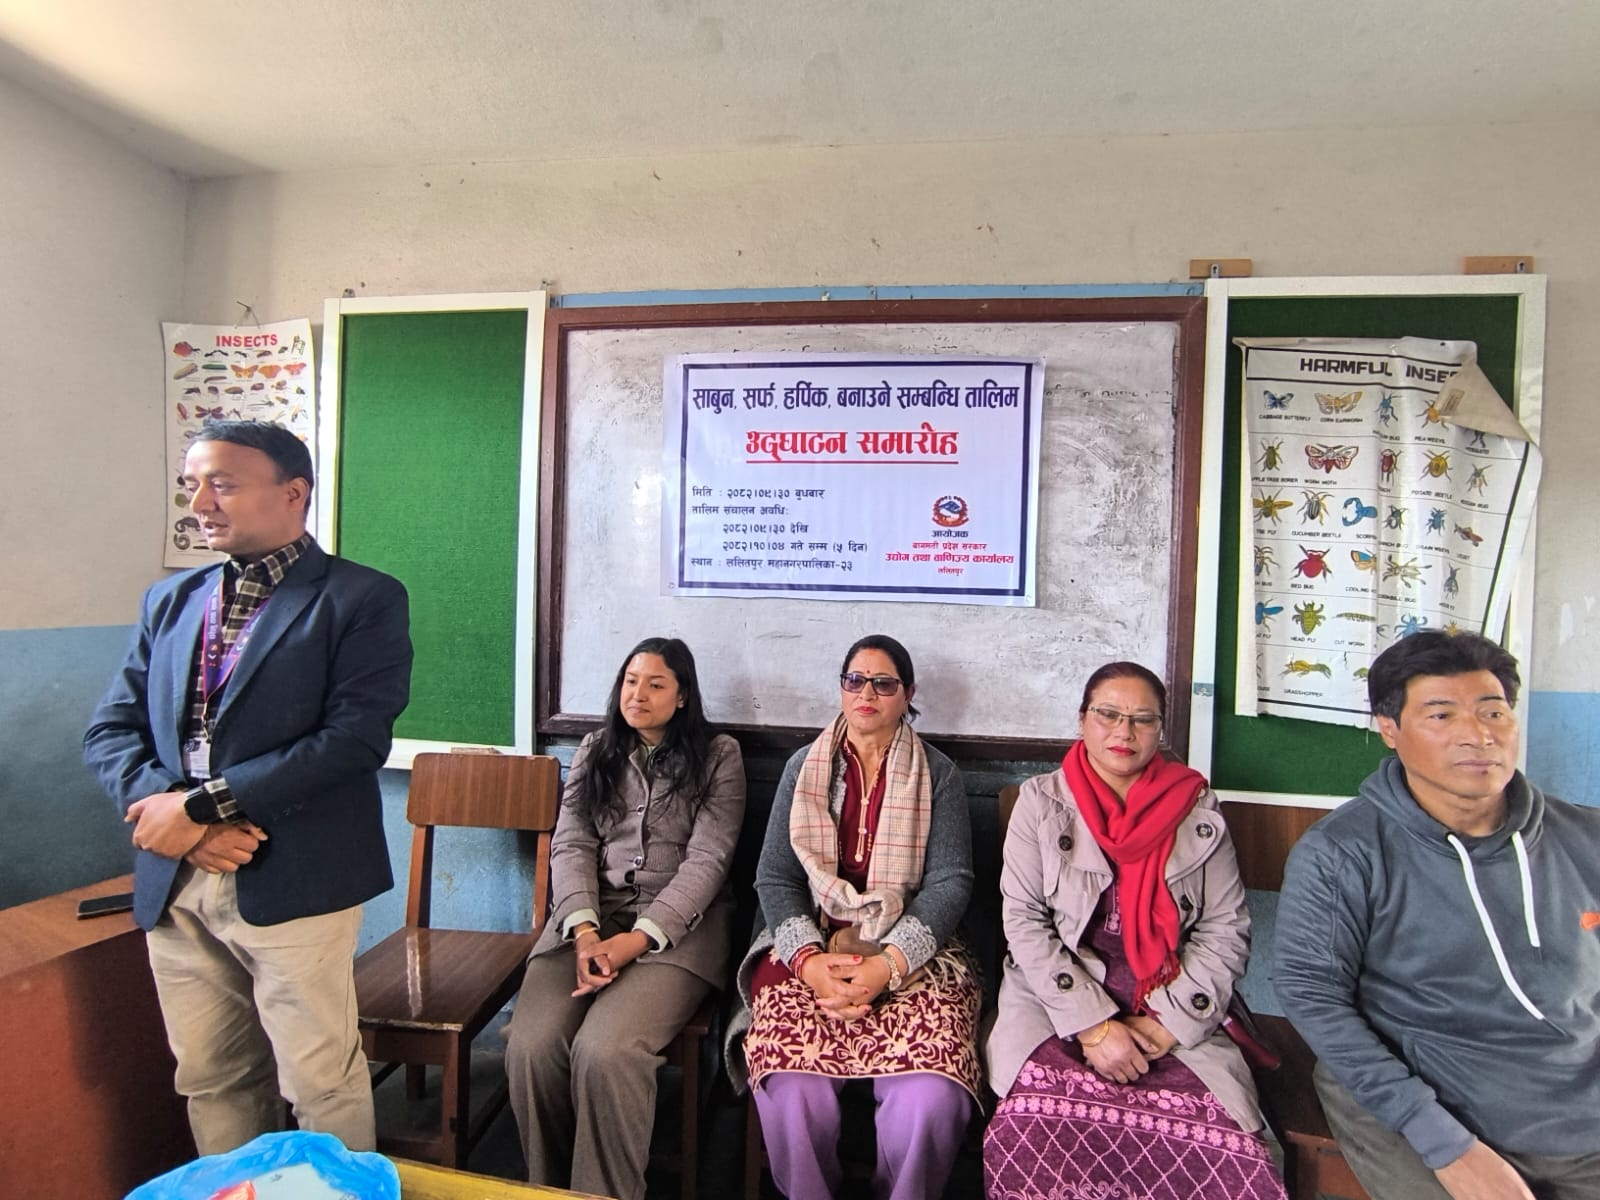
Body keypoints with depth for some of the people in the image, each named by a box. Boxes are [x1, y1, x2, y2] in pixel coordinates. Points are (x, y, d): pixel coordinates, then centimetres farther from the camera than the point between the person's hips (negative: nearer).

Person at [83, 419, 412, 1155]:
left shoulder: (361, 598, -7)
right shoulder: (170, 600, 12)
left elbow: (355, 737, -16)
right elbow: (111, 730, 9)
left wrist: (202, 802, -16)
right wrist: (163, 806, -11)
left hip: (293, 880, -5)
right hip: (174, 882, 6)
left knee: (320, 1084, 6)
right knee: (209, 1080, 19)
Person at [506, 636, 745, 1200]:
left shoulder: (717, 755, 3)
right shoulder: (595, 751, 15)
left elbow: (706, 860, -5)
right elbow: (571, 846, 7)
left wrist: (636, 940, -15)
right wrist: (584, 931, -11)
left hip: (678, 922, -3)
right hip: (590, 914, 4)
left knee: (605, 1050, -28)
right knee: (531, 1047, -20)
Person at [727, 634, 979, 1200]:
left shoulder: (939, 775, 7)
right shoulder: (804, 767, 10)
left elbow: (950, 883, -2)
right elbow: (774, 878, 4)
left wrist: (888, 965, -16)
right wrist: (808, 960, -12)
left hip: (912, 953, 0)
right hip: (809, 945, 1)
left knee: (931, 1095, -26)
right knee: (790, 1087, -25)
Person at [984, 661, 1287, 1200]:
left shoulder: (1198, 809, 6)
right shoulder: (1040, 801, 2)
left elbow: (1226, 931, 4)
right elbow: (1024, 922, -3)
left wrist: (1167, 1021, -7)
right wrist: (1092, 1024, -12)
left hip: (1173, 1014, 2)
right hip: (1058, 1002, -1)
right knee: (1033, 1136, -27)